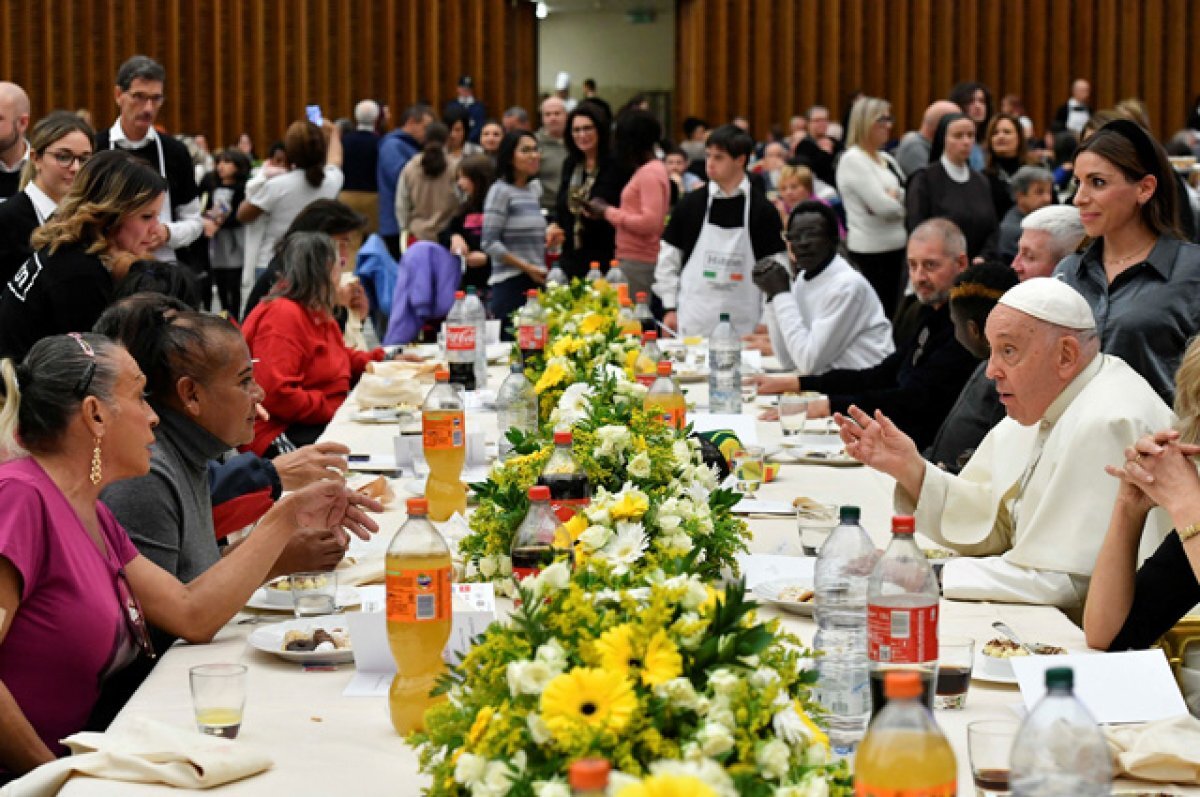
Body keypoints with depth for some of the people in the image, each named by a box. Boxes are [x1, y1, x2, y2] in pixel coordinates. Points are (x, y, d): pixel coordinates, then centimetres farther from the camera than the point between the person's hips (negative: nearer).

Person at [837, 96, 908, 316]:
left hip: (897, 249, 8)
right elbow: (883, 206, -19)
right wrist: (902, 203, 1)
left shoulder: (886, 159, 15)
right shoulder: (853, 160, -10)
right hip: (871, 253, -8)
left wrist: (894, 196, -9)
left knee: (895, 313, 8)